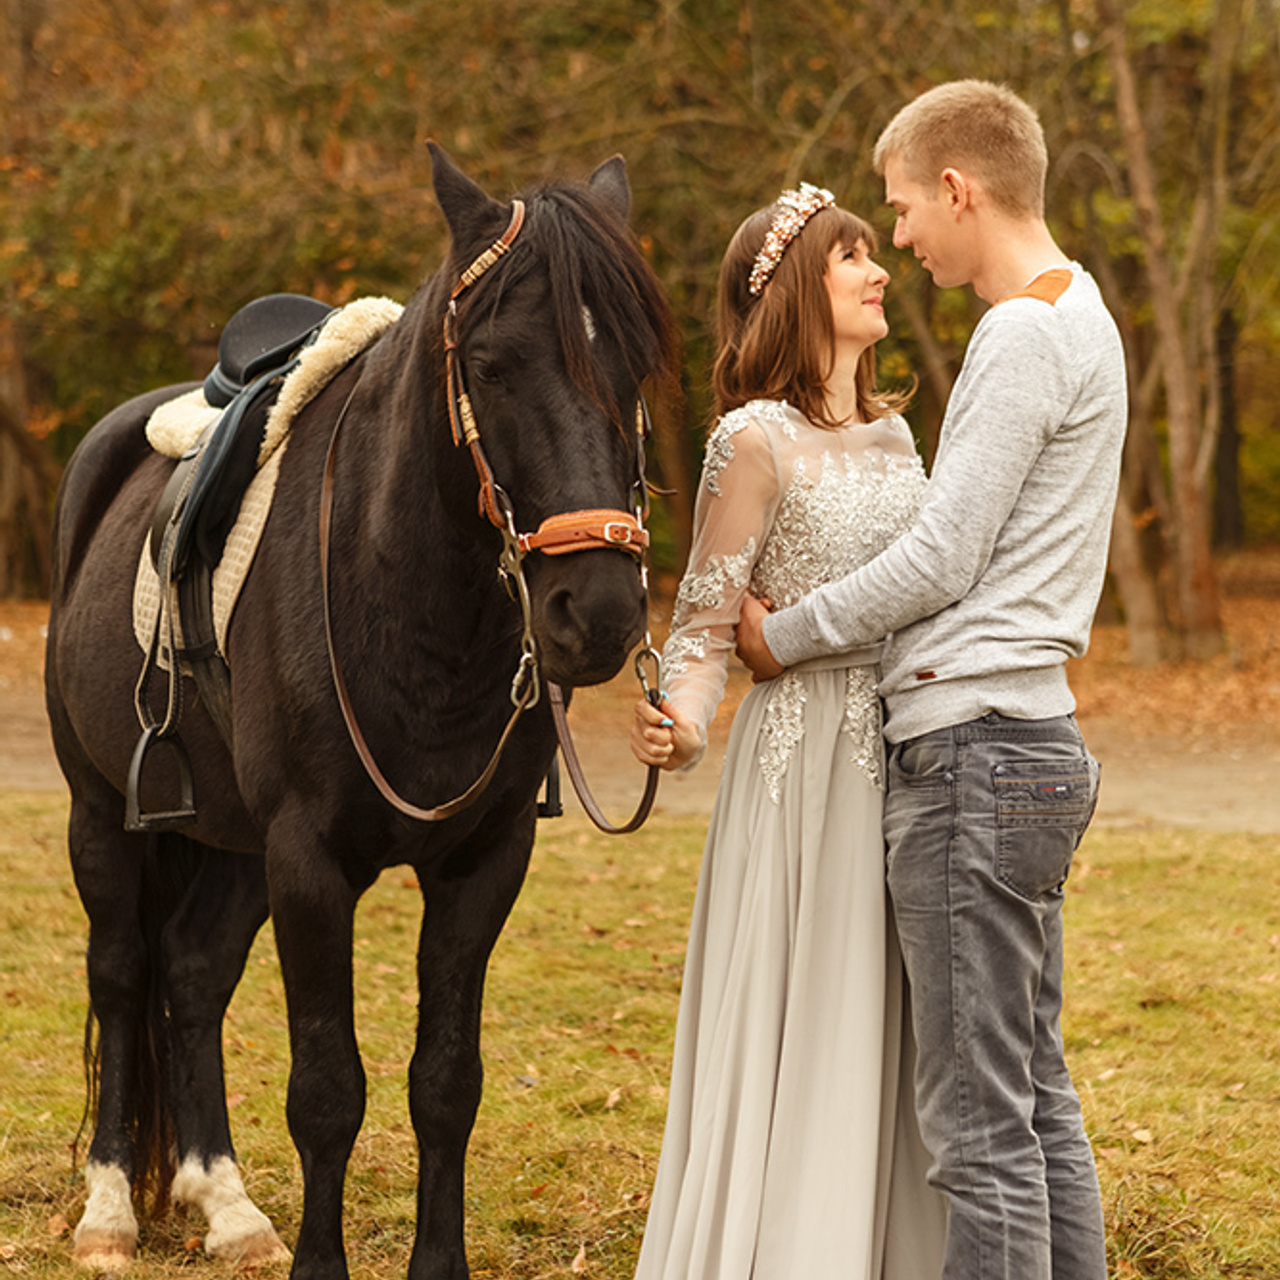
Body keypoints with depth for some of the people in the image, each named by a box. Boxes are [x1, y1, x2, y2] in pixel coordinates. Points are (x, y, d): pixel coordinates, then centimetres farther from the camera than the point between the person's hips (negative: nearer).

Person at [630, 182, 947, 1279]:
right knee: (796, 1035, -3)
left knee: (887, 1037, 10)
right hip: (805, 757, -7)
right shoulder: (757, 438, -8)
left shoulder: (893, 433, 13)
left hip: (904, 761, 7)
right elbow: (704, 621, -10)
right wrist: (679, 723, -27)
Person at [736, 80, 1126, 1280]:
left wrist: (786, 637, -3)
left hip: (974, 754, -10)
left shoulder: (1026, 337, -13)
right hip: (1029, 744, 10)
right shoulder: (1078, 315, 18)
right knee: (1036, 1092, 13)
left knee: (980, 1116, -7)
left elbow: (938, 563, -16)